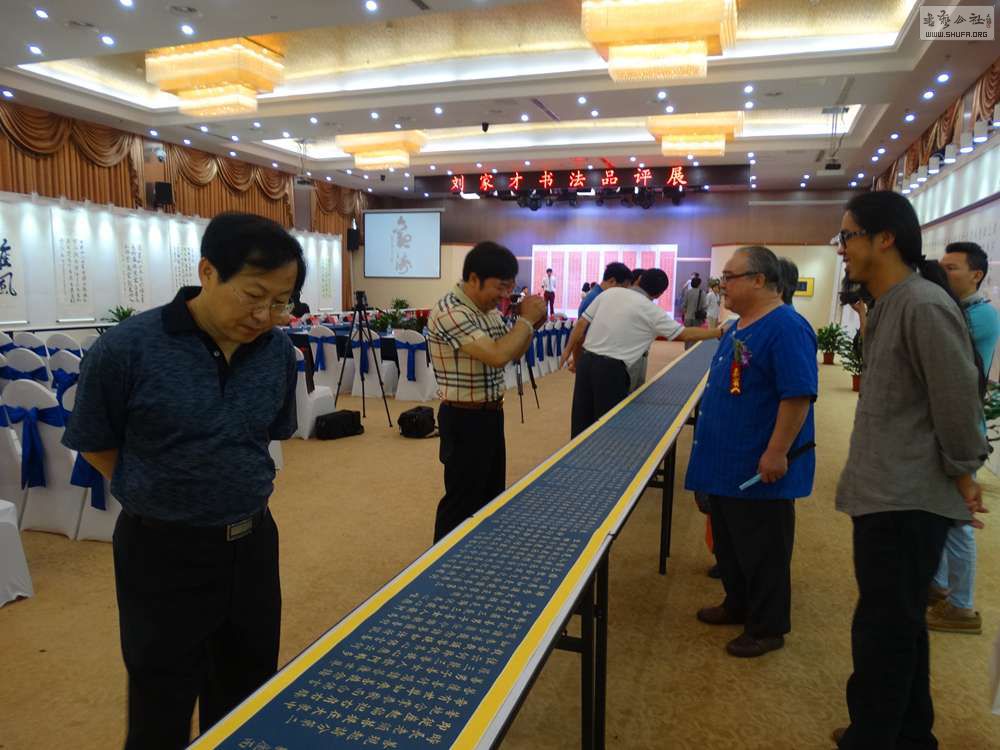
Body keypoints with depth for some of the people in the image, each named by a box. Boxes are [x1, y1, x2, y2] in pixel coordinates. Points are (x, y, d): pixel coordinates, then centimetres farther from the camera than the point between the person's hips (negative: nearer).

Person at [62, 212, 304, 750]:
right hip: (163, 552, -4)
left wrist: (239, 488, 5)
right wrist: (164, 495, -3)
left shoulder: (279, 351, -5)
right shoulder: (126, 348, -18)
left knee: (247, 700, 21)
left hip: (252, 544, 4)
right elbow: (96, 446, -4)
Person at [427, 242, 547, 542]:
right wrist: (526, 319, -20)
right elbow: (497, 356, -34)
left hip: (491, 414, 9)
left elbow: (513, 352, 16)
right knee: (461, 503, 4)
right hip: (465, 420, -9)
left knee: (492, 495, 21)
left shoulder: (489, 309, 6)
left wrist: (531, 324, -2)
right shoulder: (449, 312, -24)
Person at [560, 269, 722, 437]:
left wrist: (573, 355, 19)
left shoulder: (610, 293, 10)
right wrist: (719, 332, 11)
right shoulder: (652, 311, -1)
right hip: (611, 369, -5)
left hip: (586, 361, 5)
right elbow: (685, 334, 1)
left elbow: (581, 324, 9)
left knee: (581, 423, 12)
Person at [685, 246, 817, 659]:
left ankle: (767, 628, 22)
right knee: (728, 543, 21)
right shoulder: (739, 326, 11)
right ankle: (738, 605, 39)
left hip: (759, 468, -10)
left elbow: (798, 395, -25)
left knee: (762, 549, 6)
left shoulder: (786, 328, -20)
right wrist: (711, 430, 20)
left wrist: (776, 453, -26)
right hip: (726, 462, 10)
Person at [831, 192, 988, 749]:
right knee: (901, 626, 21)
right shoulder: (890, 305, 12)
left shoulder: (923, 304, -18)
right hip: (888, 494, 10)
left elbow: (959, 400, -18)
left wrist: (964, 477, -9)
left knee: (882, 633, 2)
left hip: (908, 501, -10)